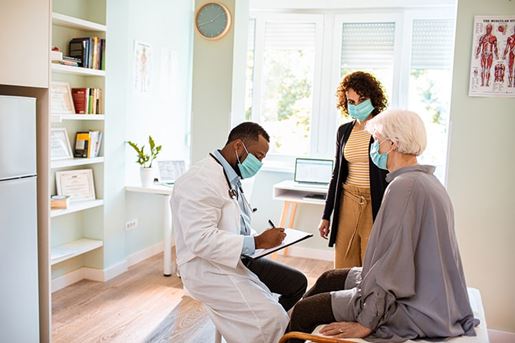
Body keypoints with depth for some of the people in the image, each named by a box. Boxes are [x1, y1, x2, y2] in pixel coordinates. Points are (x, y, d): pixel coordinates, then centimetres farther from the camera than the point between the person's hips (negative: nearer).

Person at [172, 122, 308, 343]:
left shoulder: (232, 177, 11)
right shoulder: (202, 180, -20)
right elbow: (202, 240, -28)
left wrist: (263, 238, 1)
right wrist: (257, 242, -25)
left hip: (238, 259, 10)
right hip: (209, 269, -10)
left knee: (297, 283, 8)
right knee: (275, 320, -23)